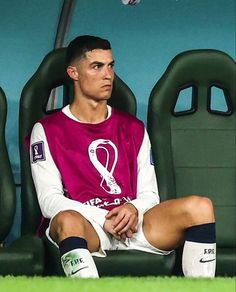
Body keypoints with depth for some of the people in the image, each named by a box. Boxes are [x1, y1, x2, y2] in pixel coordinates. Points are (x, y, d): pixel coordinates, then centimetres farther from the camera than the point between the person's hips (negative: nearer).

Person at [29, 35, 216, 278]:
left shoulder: (133, 128, 23)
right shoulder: (47, 130, 10)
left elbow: (149, 194, 18)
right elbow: (49, 199, 0)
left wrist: (133, 208, -8)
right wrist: (104, 220, -13)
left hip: (132, 223, 4)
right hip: (84, 223, -4)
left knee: (200, 207, -24)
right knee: (67, 221, -41)